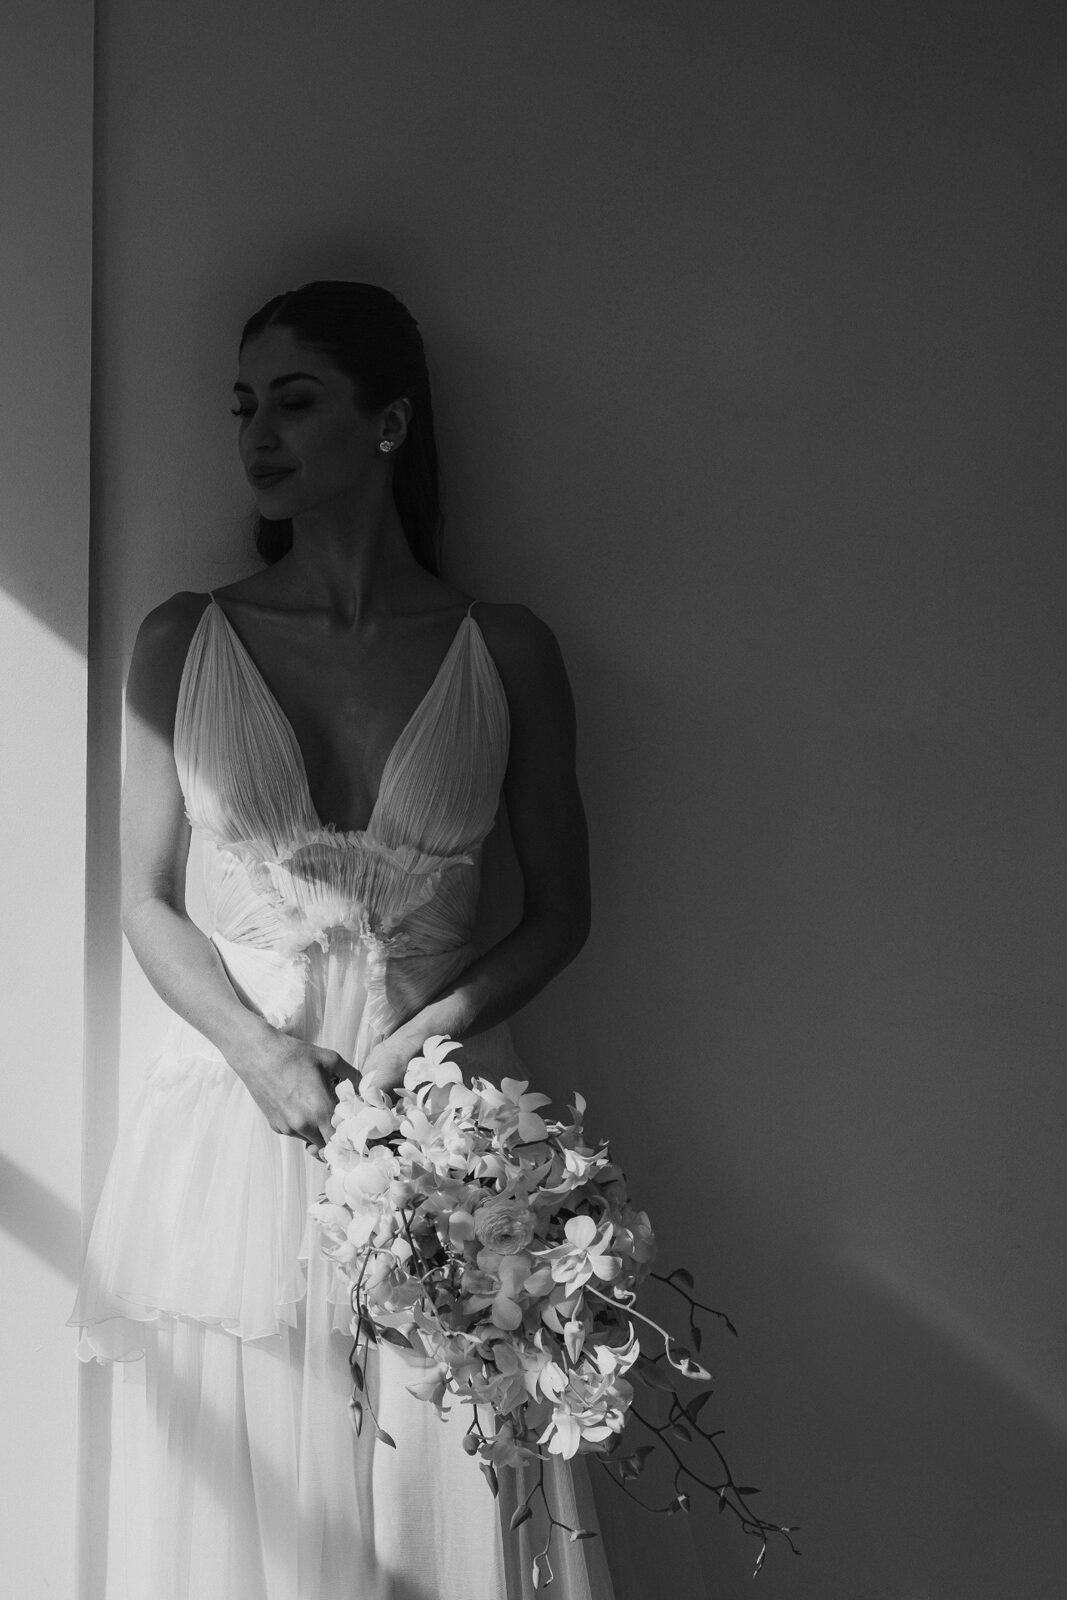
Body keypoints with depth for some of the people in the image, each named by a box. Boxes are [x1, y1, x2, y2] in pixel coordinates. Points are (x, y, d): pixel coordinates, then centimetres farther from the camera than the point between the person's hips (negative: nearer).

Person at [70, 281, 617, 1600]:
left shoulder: (505, 654, 2)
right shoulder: (180, 643, 4)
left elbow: (560, 908, 6)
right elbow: (147, 904, 5)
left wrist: (442, 1024, -11)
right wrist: (265, 1057, -11)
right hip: (241, 1100, 1)